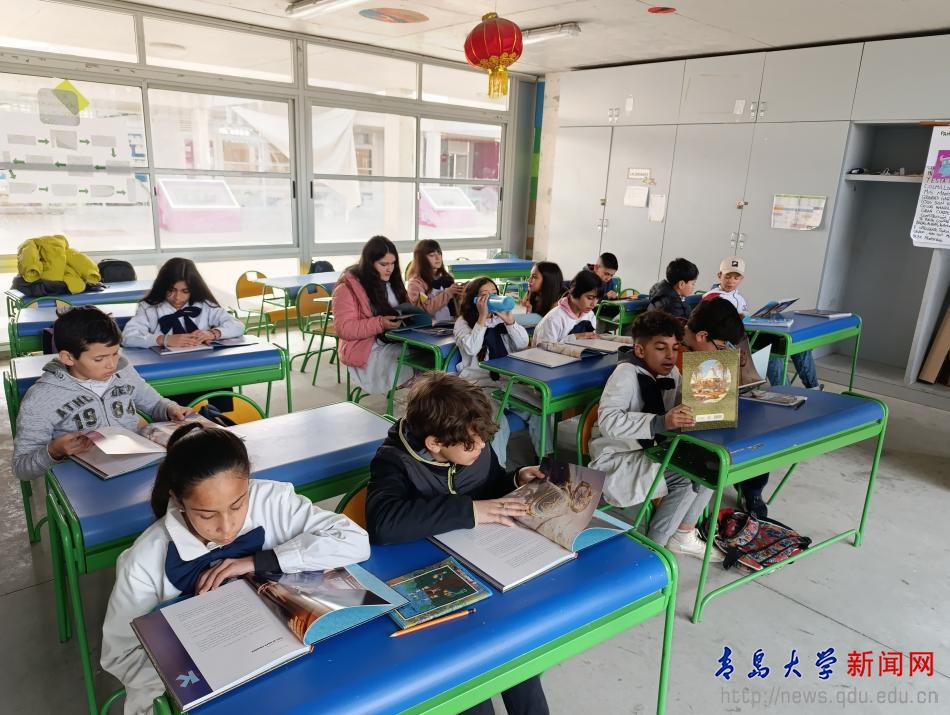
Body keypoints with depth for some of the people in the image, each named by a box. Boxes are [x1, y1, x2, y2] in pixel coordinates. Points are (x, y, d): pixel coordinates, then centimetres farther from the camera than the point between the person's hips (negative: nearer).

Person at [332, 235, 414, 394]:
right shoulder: (348, 287, -8)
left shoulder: (391, 281, 13)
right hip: (369, 352, -7)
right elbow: (344, 329, -14)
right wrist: (380, 324, -25)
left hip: (396, 343, 7)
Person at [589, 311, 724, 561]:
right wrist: (660, 422, -43)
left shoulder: (671, 373, 1)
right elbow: (608, 421, -33)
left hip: (650, 451, 8)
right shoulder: (627, 373, -20)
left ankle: (684, 535, 6)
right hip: (617, 459, -8)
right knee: (689, 476, -21)